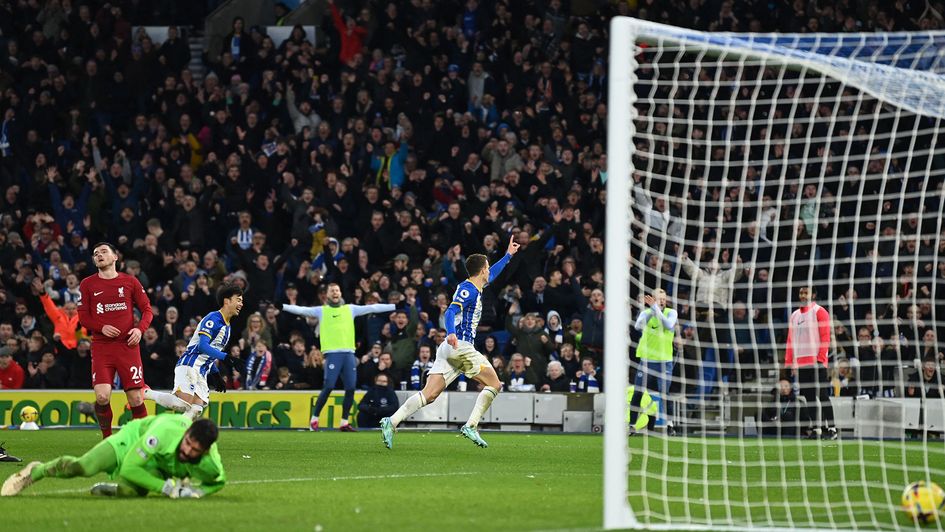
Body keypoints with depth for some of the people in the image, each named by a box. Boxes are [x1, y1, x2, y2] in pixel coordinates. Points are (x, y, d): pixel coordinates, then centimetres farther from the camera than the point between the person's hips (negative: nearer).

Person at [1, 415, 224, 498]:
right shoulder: (165, 431, -43)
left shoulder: (210, 464, -32)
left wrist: (198, 490, -25)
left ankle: (109, 489, 11)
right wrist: (166, 487, -39)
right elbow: (130, 468, -35)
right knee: (84, 467, -22)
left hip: (157, 468, 3)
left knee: (131, 491, -28)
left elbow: (219, 481, -4)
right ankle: (35, 472, 7)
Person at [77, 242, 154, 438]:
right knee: (102, 396, -15)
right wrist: (101, 327, -10)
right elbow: (83, 317, 8)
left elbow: (147, 309, 10)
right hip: (101, 347, 0)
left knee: (136, 399, -4)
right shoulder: (87, 284, 8)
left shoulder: (130, 282, 8)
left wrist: (140, 329, -9)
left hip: (127, 345, 0)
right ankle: (107, 439, 4)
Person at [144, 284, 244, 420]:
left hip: (201, 373, 9)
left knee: (196, 411, -7)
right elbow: (202, 345, -19)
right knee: (183, 404, -25)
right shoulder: (213, 319, -8)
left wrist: (216, 375, 22)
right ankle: (146, 394, -9)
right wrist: (225, 357, -26)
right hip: (189, 366, -9)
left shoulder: (227, 327, 22)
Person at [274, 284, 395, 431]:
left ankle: (344, 422, 10)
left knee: (351, 389, 0)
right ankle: (314, 419, 0)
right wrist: (283, 307, -13)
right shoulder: (321, 311, 9)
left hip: (349, 354, 3)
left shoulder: (350, 309, 15)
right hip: (332, 353, -3)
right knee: (328, 387, -11)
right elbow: (301, 310, 0)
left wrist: (396, 307, 9)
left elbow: (372, 308, 13)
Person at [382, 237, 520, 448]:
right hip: (460, 346, -9)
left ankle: (392, 421, -19)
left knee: (429, 395, -4)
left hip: (450, 348, 9)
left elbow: (490, 276, 44)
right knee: (494, 384, 0)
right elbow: (451, 311, -23)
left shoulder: (474, 288, 22)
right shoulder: (467, 289, -8)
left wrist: (508, 255, 51)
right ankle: (471, 426, -8)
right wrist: (451, 333, -41)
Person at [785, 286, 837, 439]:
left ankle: (831, 428, -9)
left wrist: (821, 358, -16)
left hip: (816, 362, -6)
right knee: (809, 398, 5)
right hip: (800, 363, 6)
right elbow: (791, 340, 20)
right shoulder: (795, 315, 19)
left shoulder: (819, 312, -1)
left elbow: (825, 336, -7)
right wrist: (790, 362, 12)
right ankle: (816, 429, 8)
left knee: (823, 396, -9)